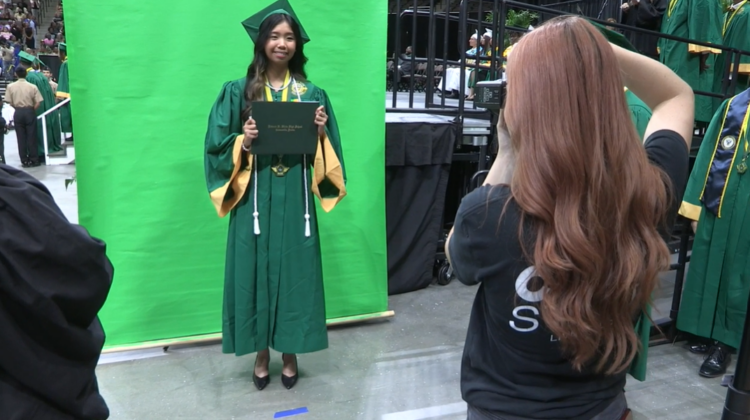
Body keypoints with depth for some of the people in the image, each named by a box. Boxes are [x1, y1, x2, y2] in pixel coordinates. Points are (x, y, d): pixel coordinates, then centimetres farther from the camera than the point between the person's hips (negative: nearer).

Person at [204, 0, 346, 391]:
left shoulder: (312, 94, 6)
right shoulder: (238, 92, 2)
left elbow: (326, 153, 8)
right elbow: (218, 146, 1)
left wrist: (321, 133, -12)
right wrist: (243, 142, -18)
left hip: (294, 201, 1)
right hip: (255, 200, 0)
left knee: (294, 272, 7)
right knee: (256, 272, 6)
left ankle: (290, 356, 24)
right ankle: (261, 355, 24)